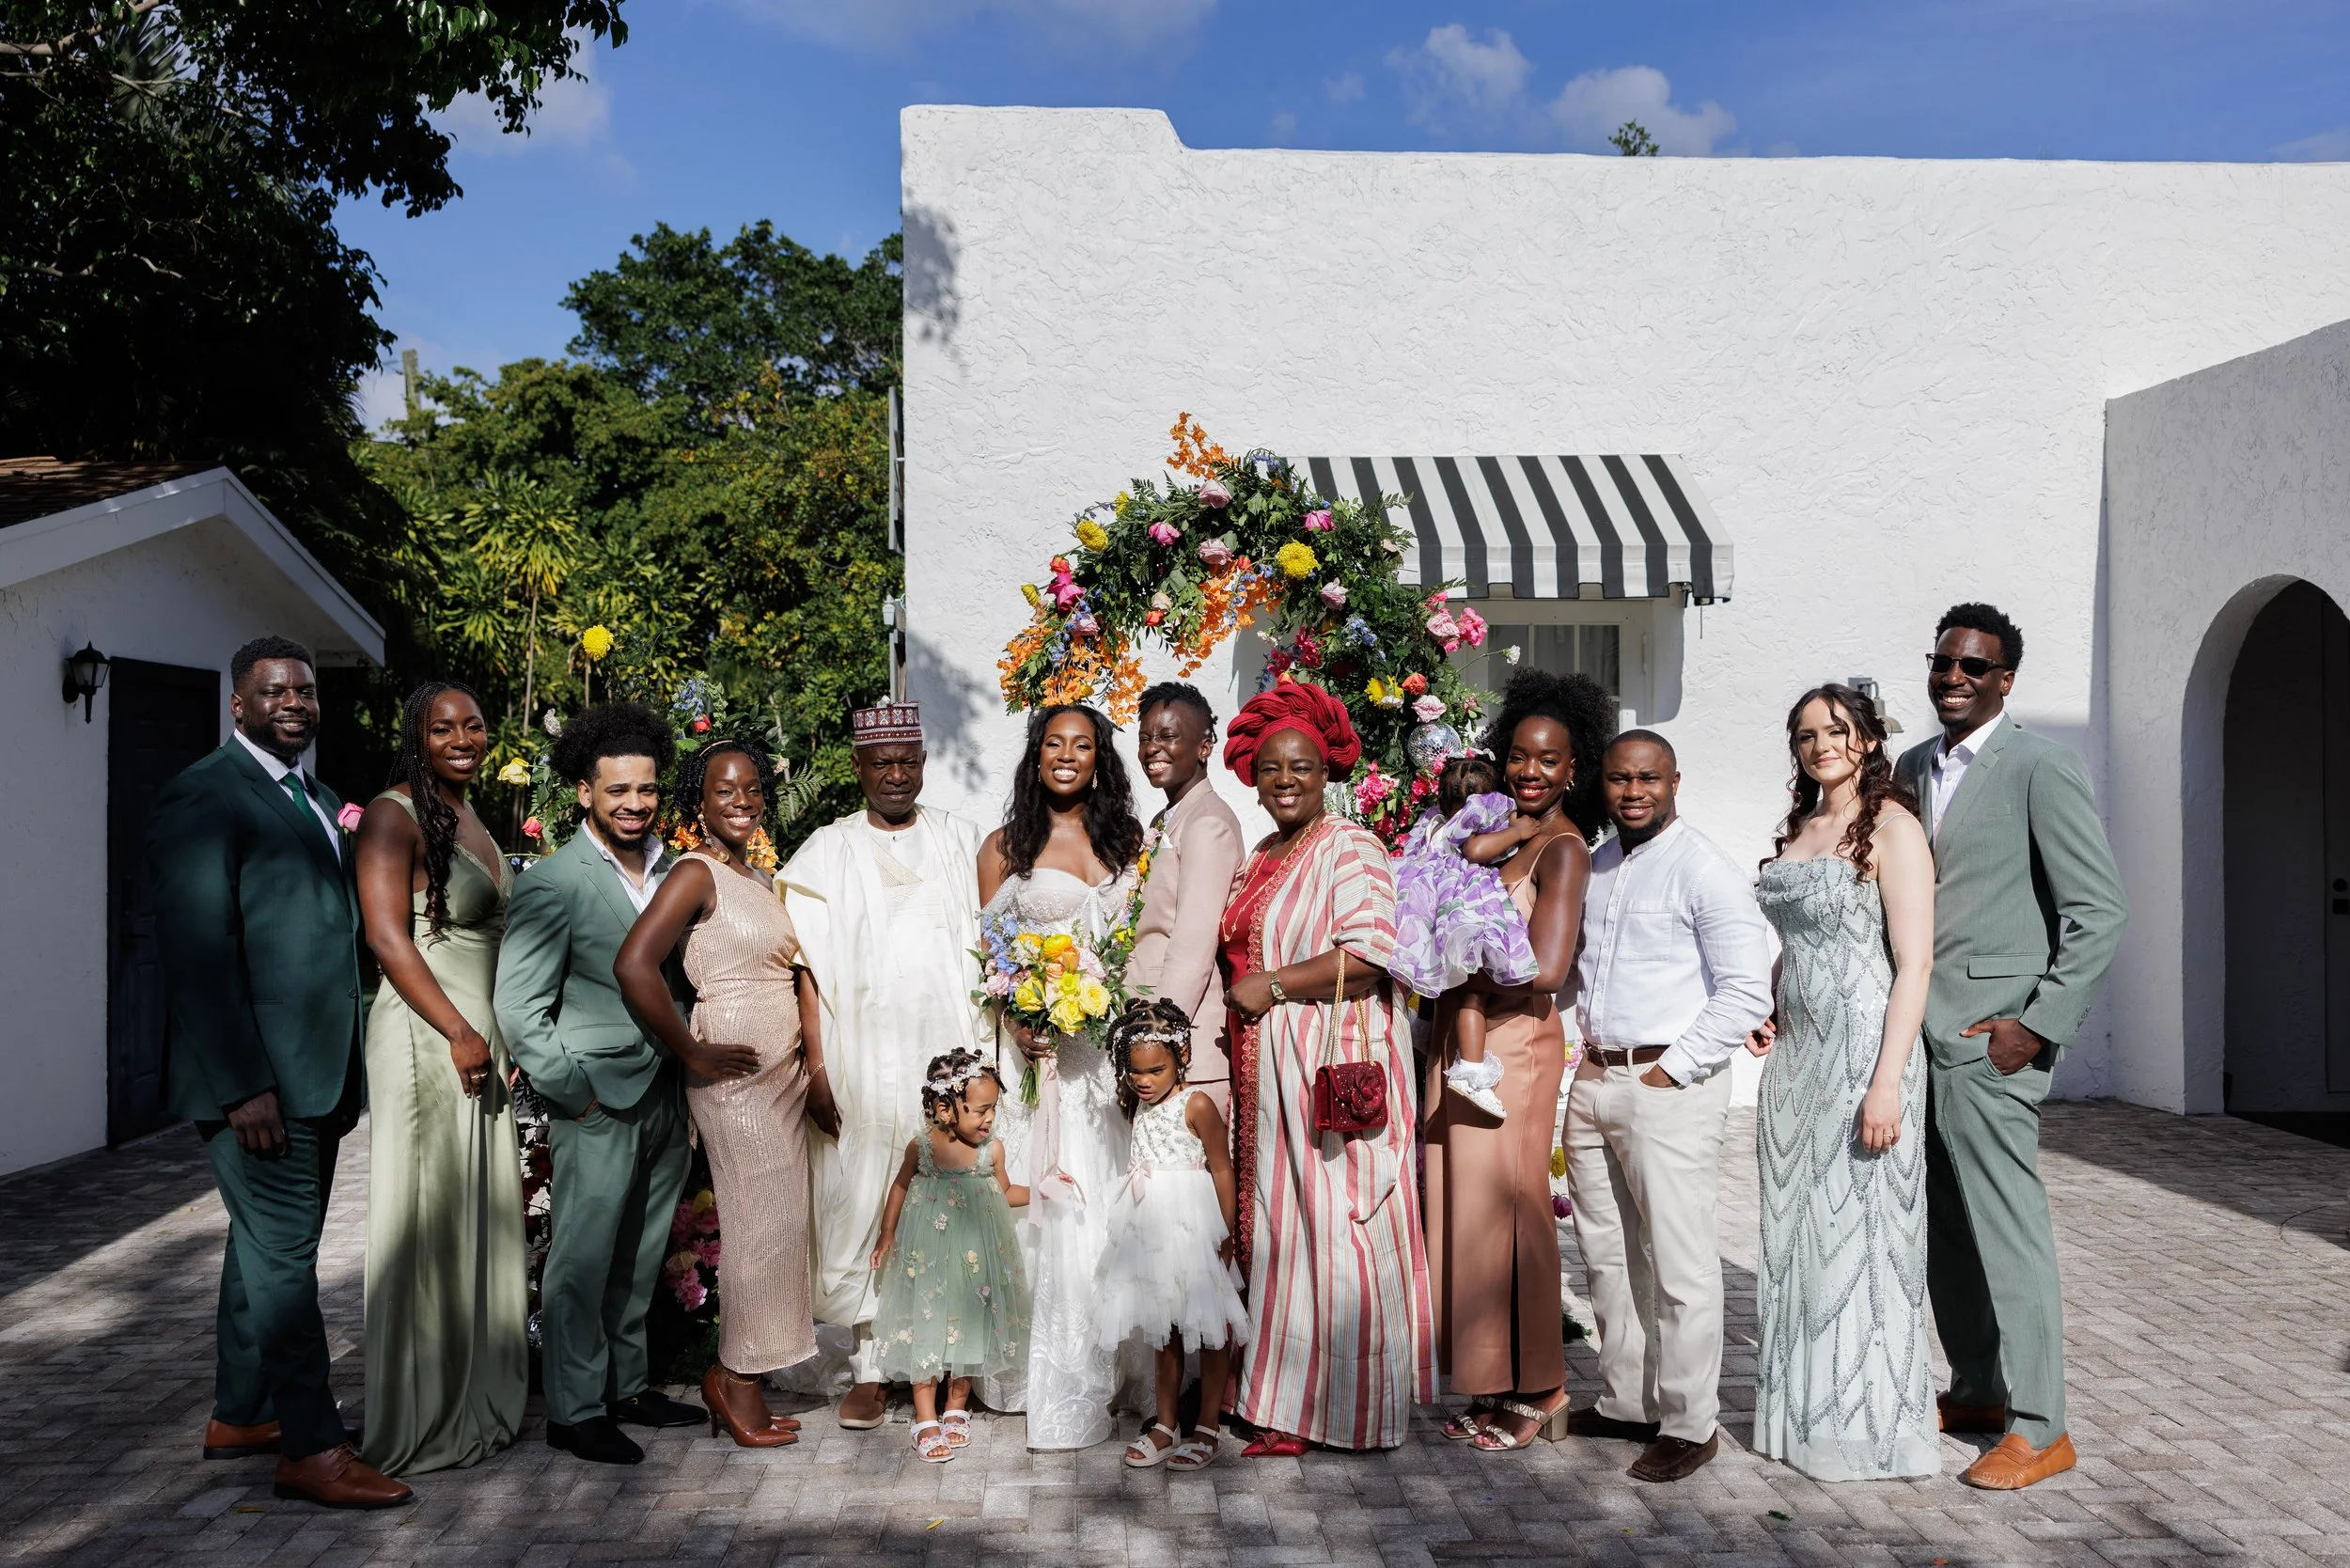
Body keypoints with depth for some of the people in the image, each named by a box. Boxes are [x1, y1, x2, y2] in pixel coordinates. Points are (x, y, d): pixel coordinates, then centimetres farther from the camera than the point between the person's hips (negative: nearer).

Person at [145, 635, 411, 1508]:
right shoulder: (206, 796, -10)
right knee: (283, 1254, -4)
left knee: (268, 1247, 17)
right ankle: (311, 1446, 3)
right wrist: (244, 1084, -20)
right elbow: (197, 950, -16)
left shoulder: (321, 803, 17)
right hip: (256, 1077, -9)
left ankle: (240, 1415, 29)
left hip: (316, 1075, 9)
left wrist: (347, 1073, 14)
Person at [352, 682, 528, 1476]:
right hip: (426, 1041, -9)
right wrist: (459, 1033, -18)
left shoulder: (472, 820, 17)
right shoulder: (394, 816, -9)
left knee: (481, 1223, 12)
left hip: (483, 1039, 9)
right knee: (427, 1225, -2)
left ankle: (475, 1404, 23)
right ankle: (422, 1421, 10)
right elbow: (387, 937, -17)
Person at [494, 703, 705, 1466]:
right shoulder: (552, 883, -10)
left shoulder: (672, 872, 8)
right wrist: (573, 1092, -11)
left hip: (665, 1095, 6)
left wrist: (691, 1069, 9)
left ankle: (628, 1385, 30)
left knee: (641, 1257, 16)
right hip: (599, 1102, -6)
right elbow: (518, 1009, -11)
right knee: (583, 1259, 3)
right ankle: (574, 1410, 15)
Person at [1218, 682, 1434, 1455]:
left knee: (1327, 1228, -4)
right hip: (1264, 1067, 8)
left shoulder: (1349, 849, -7)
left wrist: (1272, 986, -15)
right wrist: (1235, 996, 13)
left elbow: (1369, 953, -20)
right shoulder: (1259, 859, 18)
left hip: (1332, 1063, -8)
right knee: (1273, 1228, 9)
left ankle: (1333, 1405, 6)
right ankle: (1280, 1396, 18)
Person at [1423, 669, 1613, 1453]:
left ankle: (1533, 1387, 16)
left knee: (1500, 1209, 1)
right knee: (1468, 1207, 12)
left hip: (1512, 1045, -8)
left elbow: (1544, 968, -22)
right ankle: (1498, 1383, 24)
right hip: (1468, 1042, 8)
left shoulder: (1562, 849, -12)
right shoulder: (1513, 839, 15)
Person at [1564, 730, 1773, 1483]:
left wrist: (1671, 1070, -14)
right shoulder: (1593, 868, 13)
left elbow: (1747, 994, -15)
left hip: (1669, 1086, -8)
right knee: (1608, 1253, 15)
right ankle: (1624, 1401, 28)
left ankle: (1688, 1424, 11)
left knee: (1680, 1262, -1)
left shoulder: (1705, 872, -10)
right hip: (1593, 1081, 8)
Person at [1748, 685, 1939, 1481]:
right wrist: (1766, 1012, 8)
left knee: (1858, 1233, 0)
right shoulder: (1798, 830, 14)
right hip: (1797, 1054, 7)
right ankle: (1805, 1412, 24)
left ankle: (1870, 1425, 14)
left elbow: (1914, 964, -15)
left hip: (1864, 1050, -7)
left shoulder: (1891, 828, -9)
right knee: (1795, 1231, 11)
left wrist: (1886, 1082, -20)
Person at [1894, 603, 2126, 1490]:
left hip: (1989, 1038, -7)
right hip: (1916, 1030, 7)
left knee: (2007, 1229, -2)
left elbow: (2100, 910, -10)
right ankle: (1977, 1390, 29)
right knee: (1942, 1229, 14)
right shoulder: (1913, 769, 14)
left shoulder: (2041, 769, -7)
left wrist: (2041, 1025, -14)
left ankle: (2038, 1431, 9)